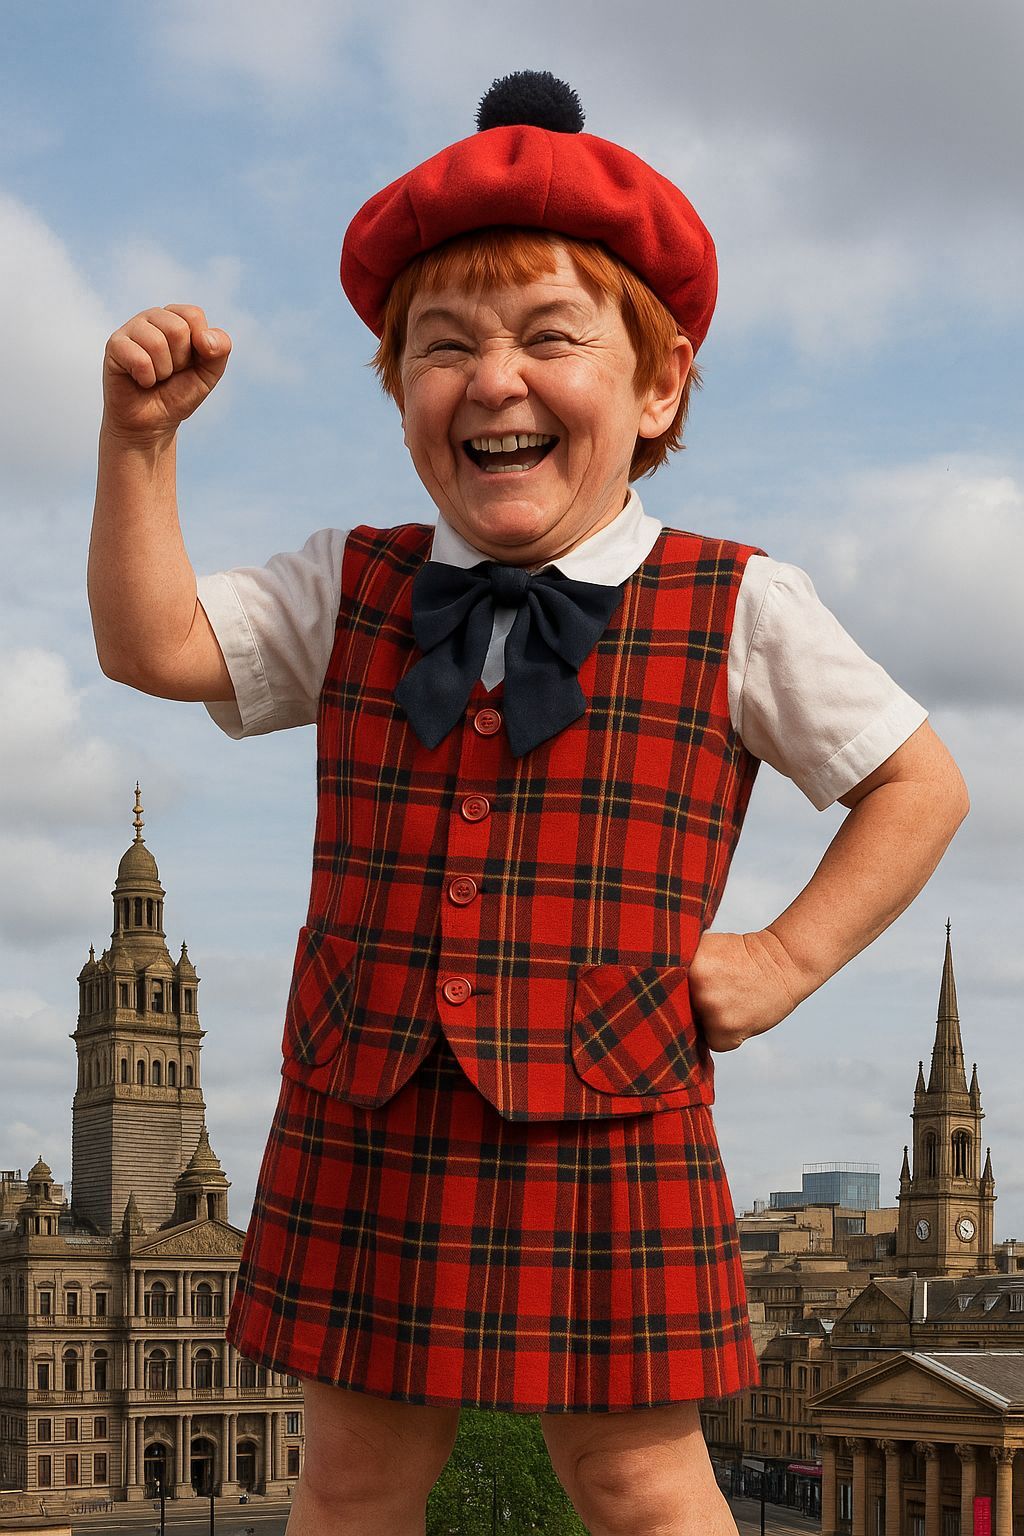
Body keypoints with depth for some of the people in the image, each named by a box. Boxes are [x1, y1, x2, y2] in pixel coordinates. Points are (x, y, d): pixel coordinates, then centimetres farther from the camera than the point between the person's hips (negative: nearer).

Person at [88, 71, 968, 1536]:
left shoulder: (738, 610, -2)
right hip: (364, 1133, 3)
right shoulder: (352, 592, 7)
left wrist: (786, 958, -2)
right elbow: (152, 644, 0)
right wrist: (141, 437, -9)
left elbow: (920, 783, 6)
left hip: (606, 1136, -3)